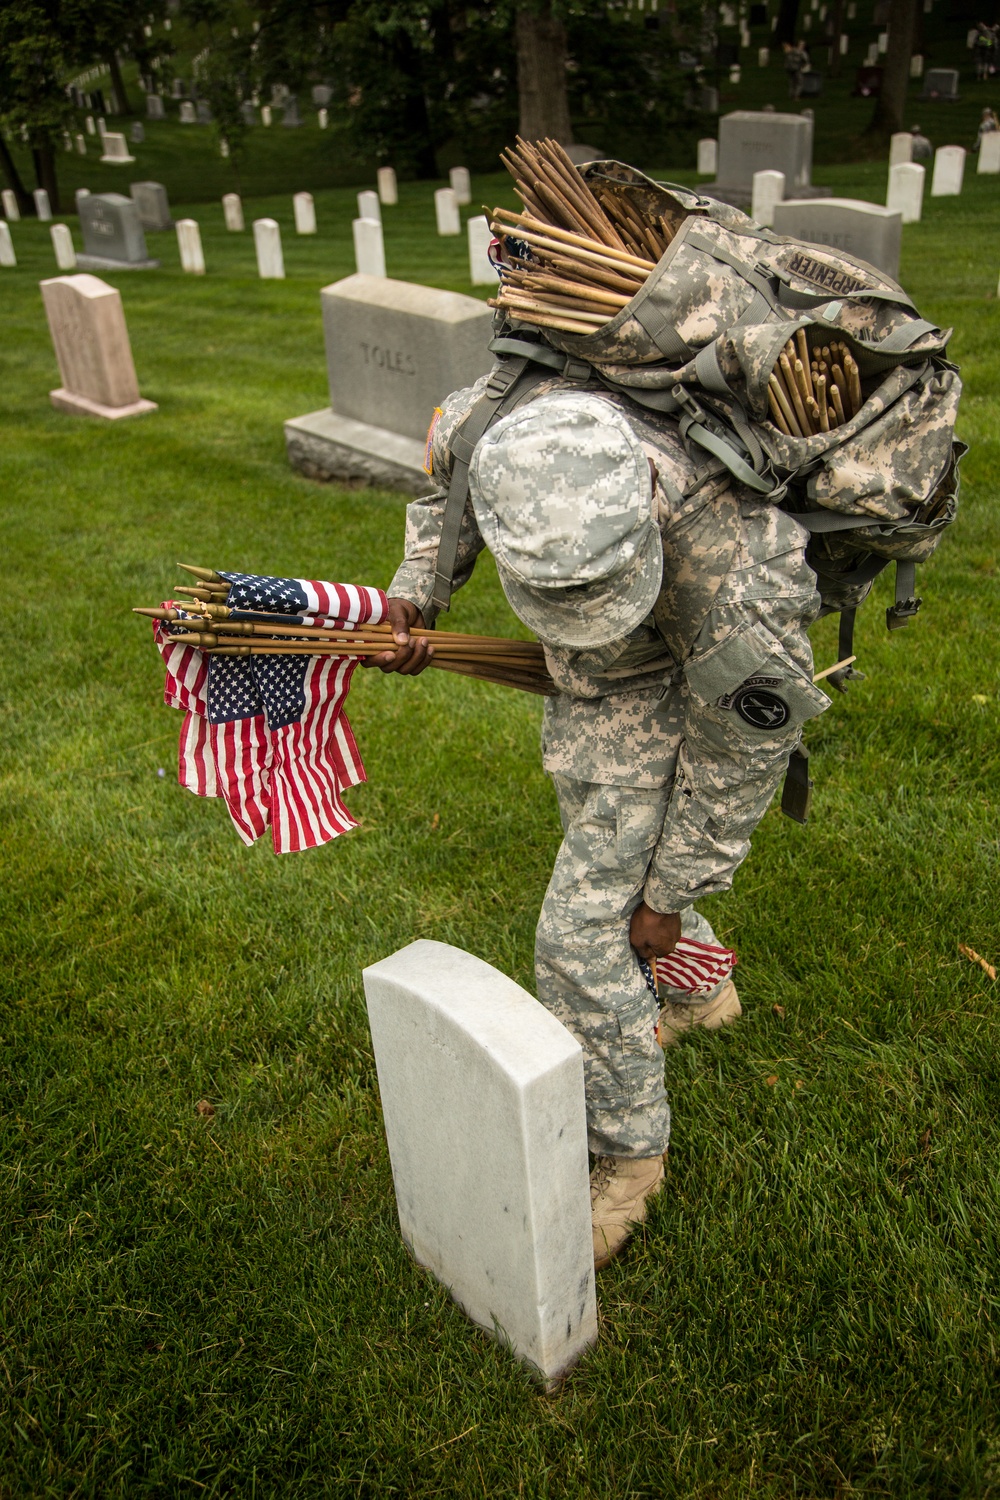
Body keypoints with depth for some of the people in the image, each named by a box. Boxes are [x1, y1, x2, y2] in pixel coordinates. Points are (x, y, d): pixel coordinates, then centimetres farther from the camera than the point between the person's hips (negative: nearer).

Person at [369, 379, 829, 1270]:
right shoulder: (481, 423, -28)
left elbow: (740, 748, -25)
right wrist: (412, 597, -17)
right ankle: (701, 988, 54)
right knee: (608, 852, 26)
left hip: (676, 696, -6)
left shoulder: (736, 560, -42)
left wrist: (670, 891, -13)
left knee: (583, 934, -8)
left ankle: (628, 1154, 16)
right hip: (588, 691, 7)